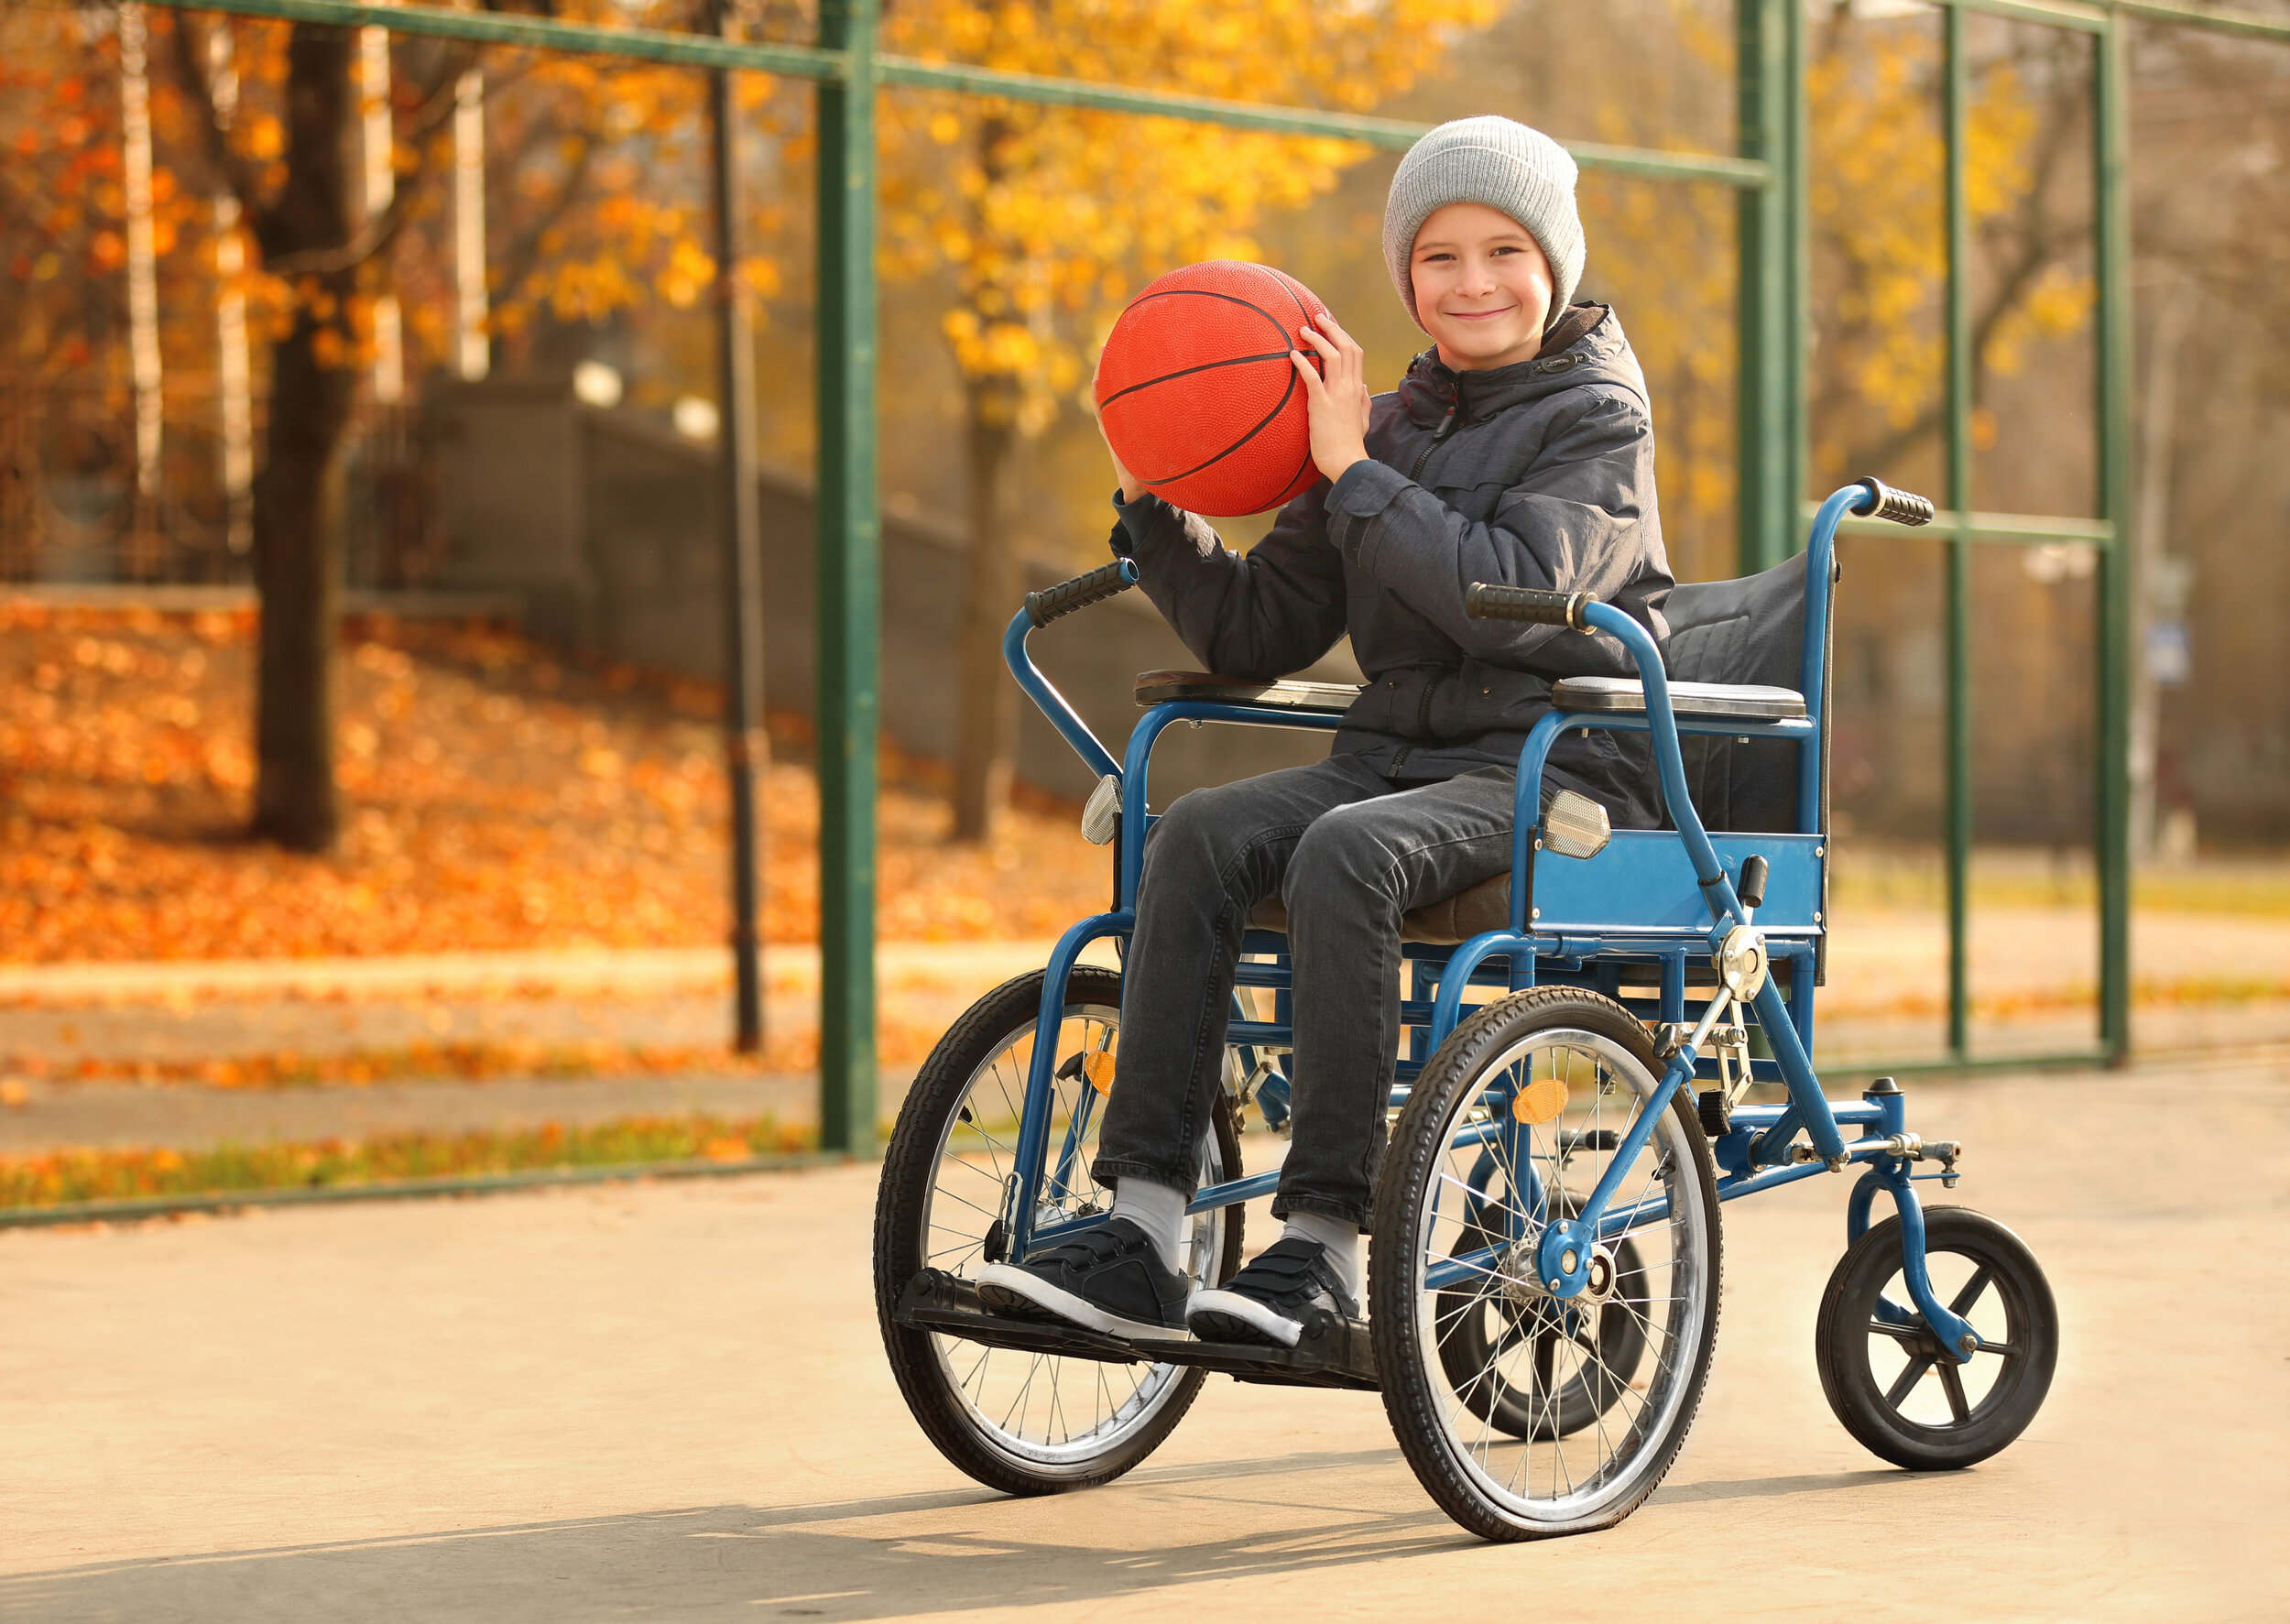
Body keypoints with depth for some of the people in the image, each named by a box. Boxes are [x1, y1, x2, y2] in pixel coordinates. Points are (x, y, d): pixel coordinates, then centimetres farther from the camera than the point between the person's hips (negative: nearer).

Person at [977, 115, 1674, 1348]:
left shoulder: (1595, 415, 0)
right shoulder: (1389, 426, 17)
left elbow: (1513, 597, -18)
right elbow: (1255, 635, 14)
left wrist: (1352, 470, -16)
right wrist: (1153, 505, 1)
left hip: (1555, 772, -6)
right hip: (1397, 754, 6)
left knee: (1343, 854, -35)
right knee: (1196, 838, -23)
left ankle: (1327, 1241, -33)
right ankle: (1139, 1238, -28)